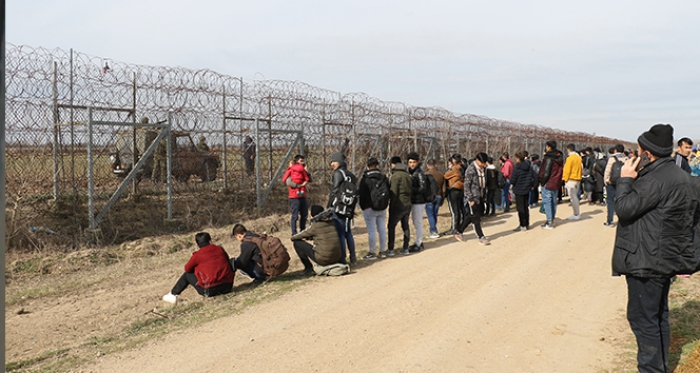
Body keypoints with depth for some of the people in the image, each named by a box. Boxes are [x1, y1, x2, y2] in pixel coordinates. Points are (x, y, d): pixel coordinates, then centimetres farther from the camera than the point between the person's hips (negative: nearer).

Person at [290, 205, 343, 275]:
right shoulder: (331, 222, 8)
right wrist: (308, 237, 30)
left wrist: (293, 238, 25)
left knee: (297, 242, 6)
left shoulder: (315, 225, -11)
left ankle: (309, 269, 9)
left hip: (323, 259, -7)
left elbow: (302, 235, 3)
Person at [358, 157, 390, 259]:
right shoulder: (384, 178, 7)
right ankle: (383, 251, 17)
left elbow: (362, 195, -6)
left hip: (369, 209, -5)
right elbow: (389, 193, 10)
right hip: (382, 209, 5)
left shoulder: (365, 179, -8)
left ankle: (372, 253, 1)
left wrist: (363, 207, 5)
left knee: (372, 231, -2)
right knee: (382, 229, 10)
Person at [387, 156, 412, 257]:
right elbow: (411, 189, 12)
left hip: (398, 205, -7)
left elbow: (393, 192, -16)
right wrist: (408, 201, 13)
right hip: (408, 205, 7)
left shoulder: (396, 175, -13)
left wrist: (391, 205, -10)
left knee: (391, 226, 0)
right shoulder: (408, 175, 11)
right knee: (405, 226, 14)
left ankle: (390, 249, -2)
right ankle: (406, 248, 17)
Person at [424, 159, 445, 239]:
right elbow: (443, 189, 13)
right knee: (435, 214, 12)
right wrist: (441, 200, 19)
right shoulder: (441, 174, 10)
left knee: (430, 215, -2)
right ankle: (433, 231, 15)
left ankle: (434, 232, -7)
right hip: (438, 196, 6)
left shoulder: (427, 174, -9)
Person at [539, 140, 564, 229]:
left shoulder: (549, 158, -16)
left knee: (547, 201, -5)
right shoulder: (560, 157, 11)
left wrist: (542, 182, -8)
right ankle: (552, 220, 21)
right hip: (556, 183, 8)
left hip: (548, 183, -8)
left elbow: (546, 172, -18)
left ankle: (549, 223, -7)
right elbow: (560, 170, 15)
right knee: (553, 202, 15)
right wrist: (559, 183, 17)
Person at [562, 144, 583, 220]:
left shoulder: (570, 158, -14)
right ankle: (577, 214, 18)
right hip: (578, 179, 8)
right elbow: (581, 169, 15)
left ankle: (576, 215, -3)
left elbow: (567, 170, -14)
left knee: (573, 197, -4)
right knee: (575, 196, 15)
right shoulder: (579, 157, 9)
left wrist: (565, 179, -6)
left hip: (571, 180, -8)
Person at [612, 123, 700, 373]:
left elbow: (624, 208, -20)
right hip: (667, 257, 10)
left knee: (642, 317, -2)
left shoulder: (655, 181, -21)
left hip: (646, 261, -10)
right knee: (658, 316, 20)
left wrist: (625, 179, -8)